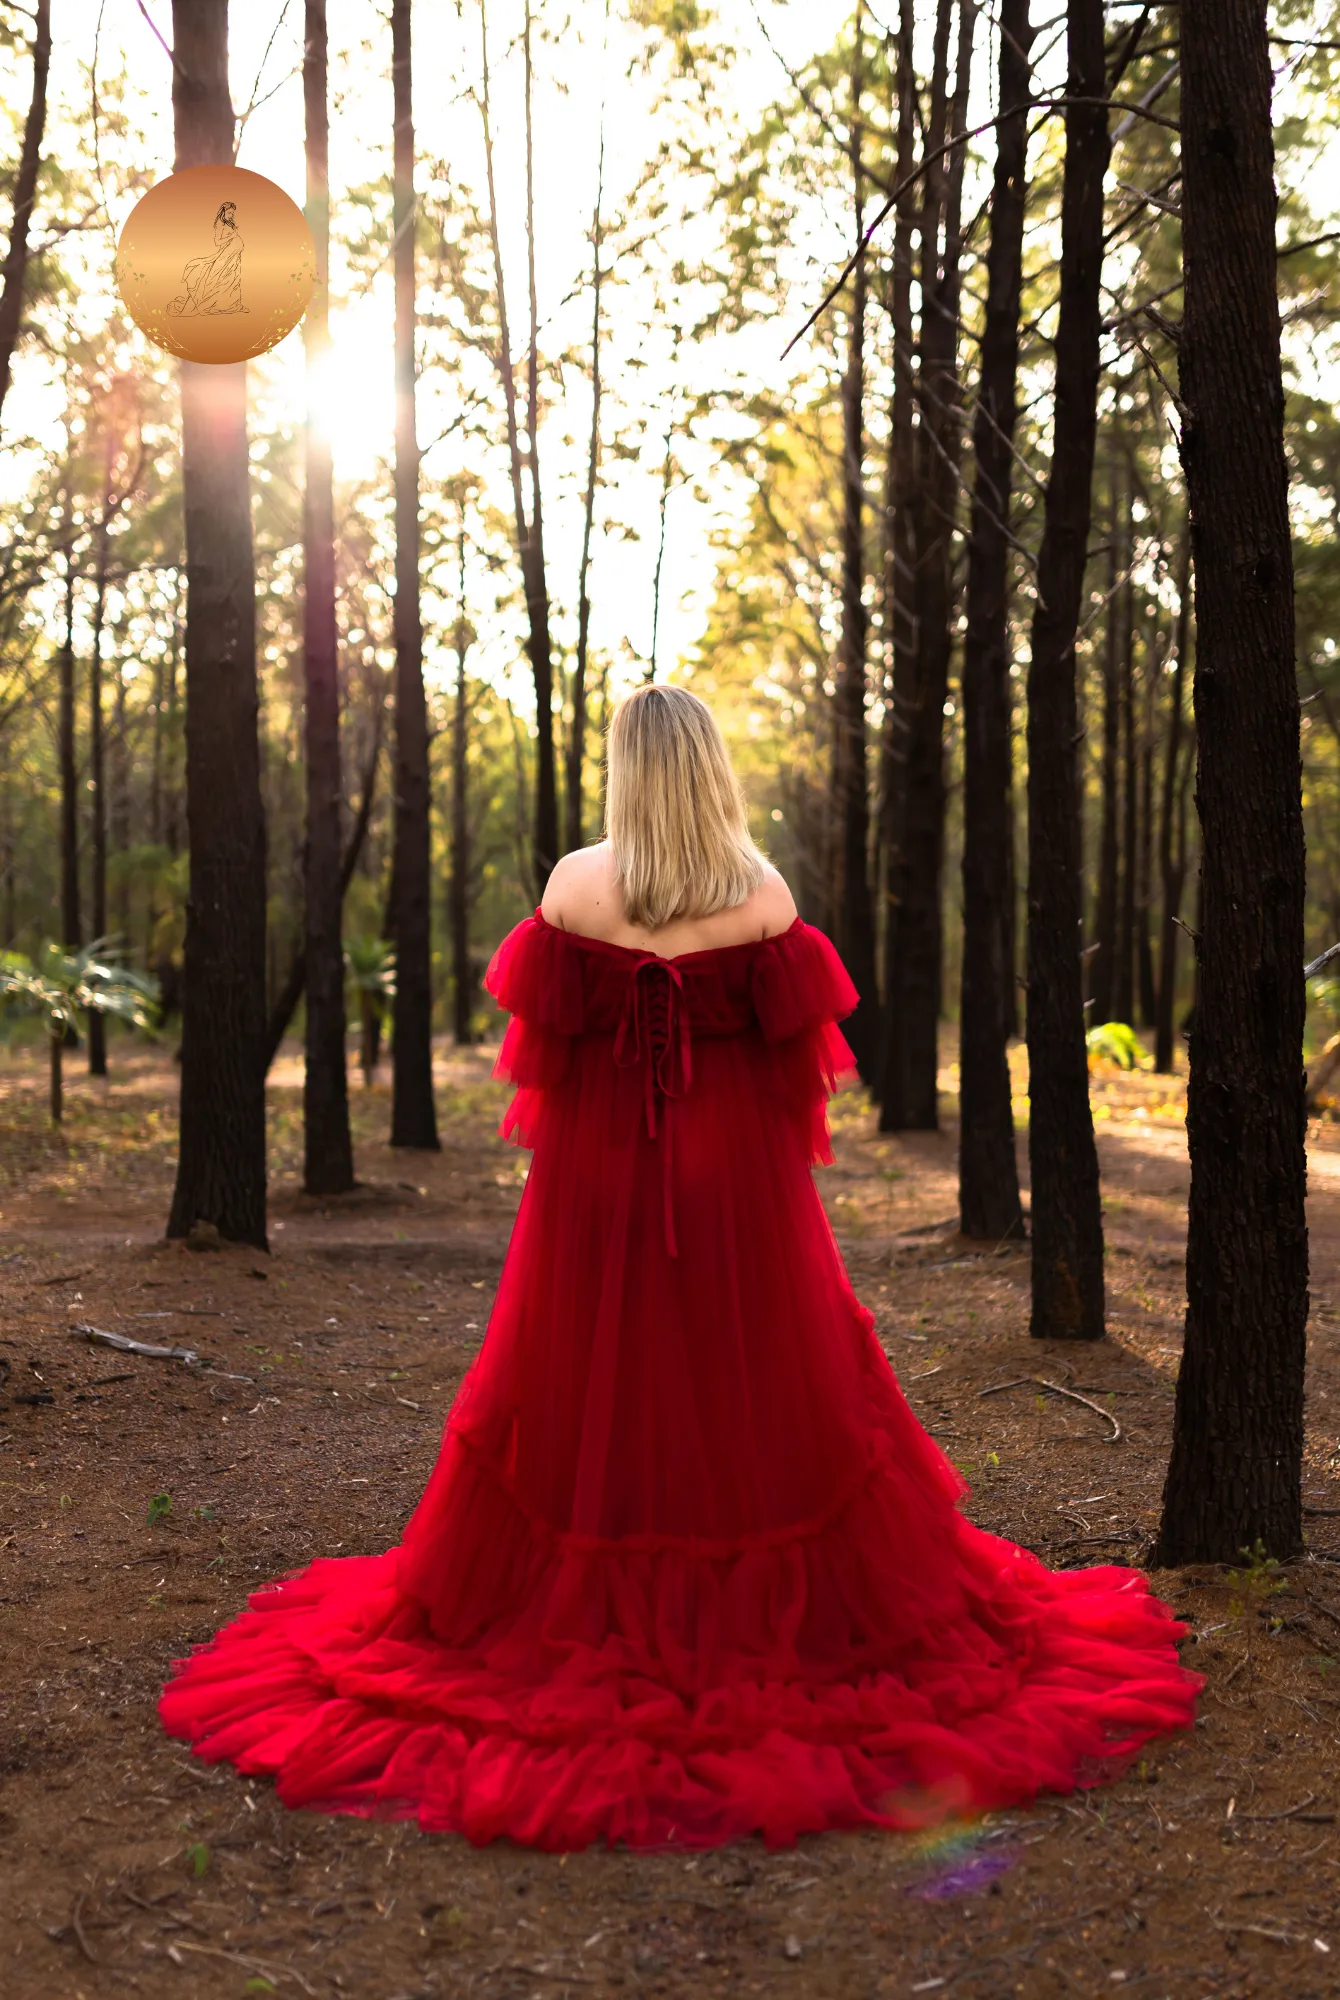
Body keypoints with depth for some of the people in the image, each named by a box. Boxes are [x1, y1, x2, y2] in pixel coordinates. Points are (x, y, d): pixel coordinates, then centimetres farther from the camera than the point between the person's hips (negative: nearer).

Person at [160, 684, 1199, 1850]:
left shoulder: (575, 887, -8)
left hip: (598, 1171, 0)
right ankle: (781, 1603, 20)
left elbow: (542, 1039, -3)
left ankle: (592, 1608, 21)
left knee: (588, 1381, 11)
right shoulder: (764, 896, -9)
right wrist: (787, 1158, 12)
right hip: (739, 1170, 0)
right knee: (760, 1377, 10)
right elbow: (797, 1047, -4)